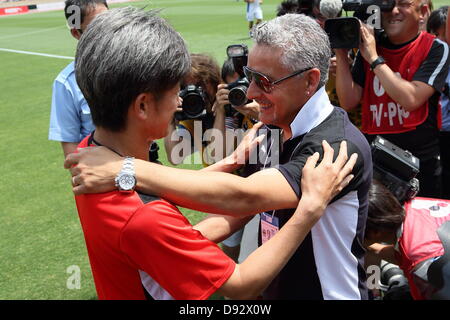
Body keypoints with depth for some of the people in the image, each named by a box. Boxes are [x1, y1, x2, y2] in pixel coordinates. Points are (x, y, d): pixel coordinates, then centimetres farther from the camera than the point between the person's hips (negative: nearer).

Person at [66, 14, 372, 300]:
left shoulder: (341, 146, -28)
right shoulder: (273, 131, -1)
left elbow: (243, 196, -38)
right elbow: (242, 209, 5)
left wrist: (125, 170, -39)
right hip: (272, 289, 7)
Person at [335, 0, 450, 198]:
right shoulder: (368, 48, 4)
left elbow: (411, 99, -20)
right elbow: (348, 102, -4)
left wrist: (375, 59, -18)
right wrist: (341, 53, -11)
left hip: (421, 161, -3)